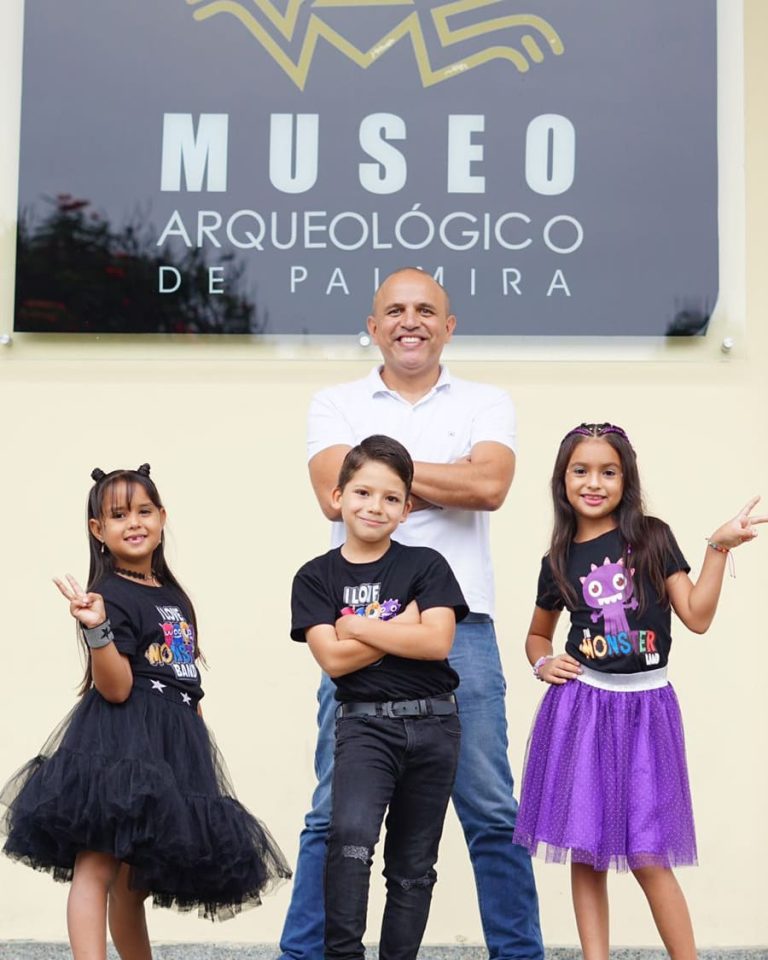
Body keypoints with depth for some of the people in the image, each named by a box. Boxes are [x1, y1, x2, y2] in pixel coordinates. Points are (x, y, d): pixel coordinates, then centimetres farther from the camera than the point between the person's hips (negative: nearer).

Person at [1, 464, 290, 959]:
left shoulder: (173, 595, 17)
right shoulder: (111, 596, -8)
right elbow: (115, 688, -16)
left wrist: (196, 741, 25)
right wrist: (98, 629, -30)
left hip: (172, 748, 8)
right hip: (121, 745, -8)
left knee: (134, 879, 15)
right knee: (97, 864, -15)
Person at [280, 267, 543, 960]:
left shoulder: (486, 404, 12)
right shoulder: (336, 405, 11)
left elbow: (491, 485, -8)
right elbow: (334, 495, -7)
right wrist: (449, 486, -3)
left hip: (460, 623, 0)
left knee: (492, 811, 3)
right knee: (335, 812, 2)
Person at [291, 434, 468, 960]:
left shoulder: (426, 566, 1)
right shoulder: (317, 576, 1)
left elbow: (437, 642, -12)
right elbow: (333, 658, -10)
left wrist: (357, 626, -10)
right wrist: (404, 625, -10)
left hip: (433, 724, 1)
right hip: (364, 724, -1)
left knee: (413, 866, 9)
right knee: (351, 836, -25)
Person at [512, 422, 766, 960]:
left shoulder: (652, 538, 2)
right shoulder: (559, 561, 7)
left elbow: (697, 617, -3)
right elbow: (538, 634, 23)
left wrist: (719, 548, -9)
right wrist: (542, 663, 2)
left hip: (643, 708, -2)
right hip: (579, 708, 2)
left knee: (647, 857, -5)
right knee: (584, 853, 2)